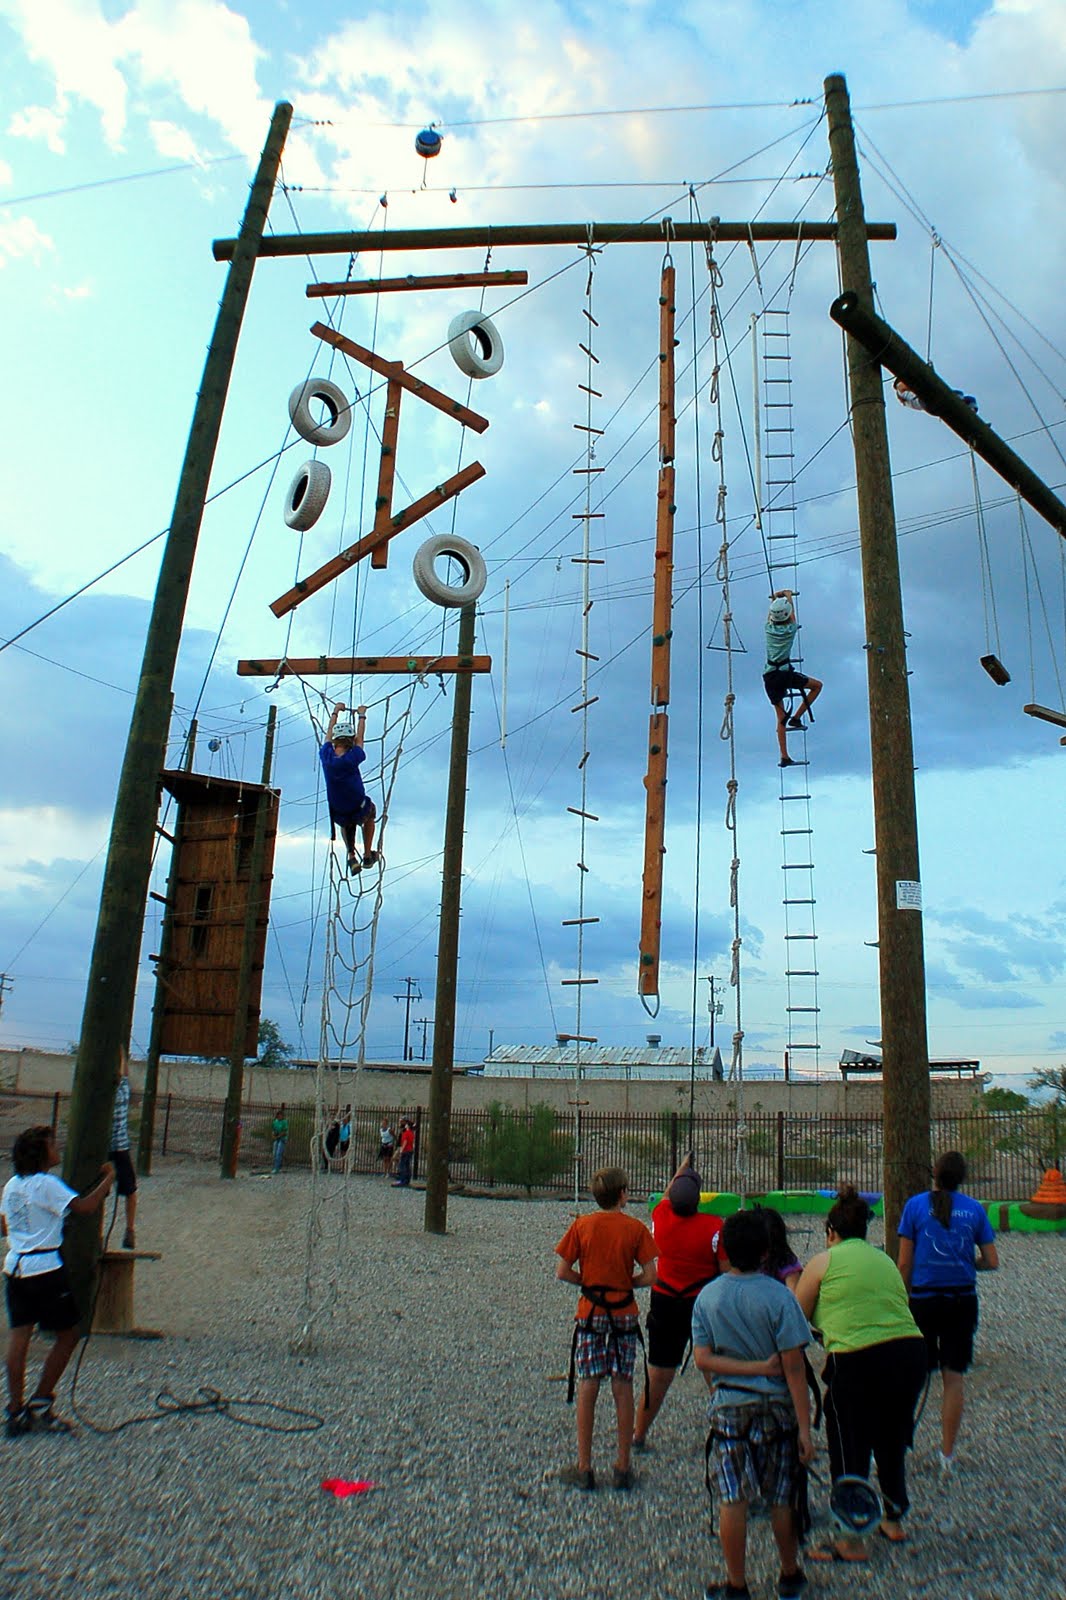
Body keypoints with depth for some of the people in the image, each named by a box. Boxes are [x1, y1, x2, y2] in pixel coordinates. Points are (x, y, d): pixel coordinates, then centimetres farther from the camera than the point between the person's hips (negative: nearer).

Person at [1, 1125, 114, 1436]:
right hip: (44, 1268, -8)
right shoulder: (47, 1184, -14)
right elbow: (83, 1207, -23)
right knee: (67, 1335, 6)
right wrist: (108, 1180, -12)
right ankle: (40, 1404, 9)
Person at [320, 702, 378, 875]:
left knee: (346, 823, 39)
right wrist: (362, 715, 14)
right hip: (359, 812, -3)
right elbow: (360, 738, -2)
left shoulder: (326, 756, -13)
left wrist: (335, 712, 21)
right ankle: (368, 856, 34)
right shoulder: (352, 758, -22)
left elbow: (329, 735, 6)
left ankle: (352, 857, 23)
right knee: (371, 810, 33)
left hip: (337, 815, 3)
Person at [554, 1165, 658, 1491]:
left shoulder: (581, 1225, -6)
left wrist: (589, 1282, 8)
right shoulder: (635, 1228, -6)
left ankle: (583, 1468, 11)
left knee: (588, 1387, 5)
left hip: (590, 1314, 0)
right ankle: (623, 1467, 16)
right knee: (623, 1388, 9)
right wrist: (624, 1282, 8)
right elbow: (649, 1277, -8)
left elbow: (562, 1272, -7)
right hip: (625, 1314, 0)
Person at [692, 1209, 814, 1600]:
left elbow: (702, 1359, -9)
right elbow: (794, 1366, -14)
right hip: (776, 1407, -1)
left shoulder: (706, 1296, -5)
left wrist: (752, 1367, -9)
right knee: (781, 1500, 15)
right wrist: (805, 1428, -9)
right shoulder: (778, 1296, -14)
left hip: (727, 1408, 1)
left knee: (732, 1501, 9)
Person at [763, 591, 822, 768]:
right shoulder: (790, 629, 1)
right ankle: (796, 717, 7)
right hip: (785, 673, -4)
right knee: (817, 685, 17)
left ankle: (784, 756, 3)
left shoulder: (769, 628, 7)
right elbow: (792, 611, 20)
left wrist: (774, 597, 44)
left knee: (781, 716, 7)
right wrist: (788, 595, 37)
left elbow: (770, 612, 28)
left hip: (769, 677, 4)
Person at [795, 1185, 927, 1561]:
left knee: (849, 1449, 11)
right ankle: (894, 1519, 41)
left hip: (859, 1360, -6)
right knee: (892, 1440, 26)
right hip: (911, 1351, 6)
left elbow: (795, 1321, 7)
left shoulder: (823, 1261, 2)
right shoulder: (885, 1259, 18)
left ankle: (852, 1541, 19)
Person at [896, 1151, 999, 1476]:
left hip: (923, 1300, -1)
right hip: (963, 1300, 2)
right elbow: (992, 1262, 3)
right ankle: (947, 1456, 16)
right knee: (953, 1377, 9)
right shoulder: (974, 1209, 0)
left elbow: (904, 1263, -5)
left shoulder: (916, 1204, -5)